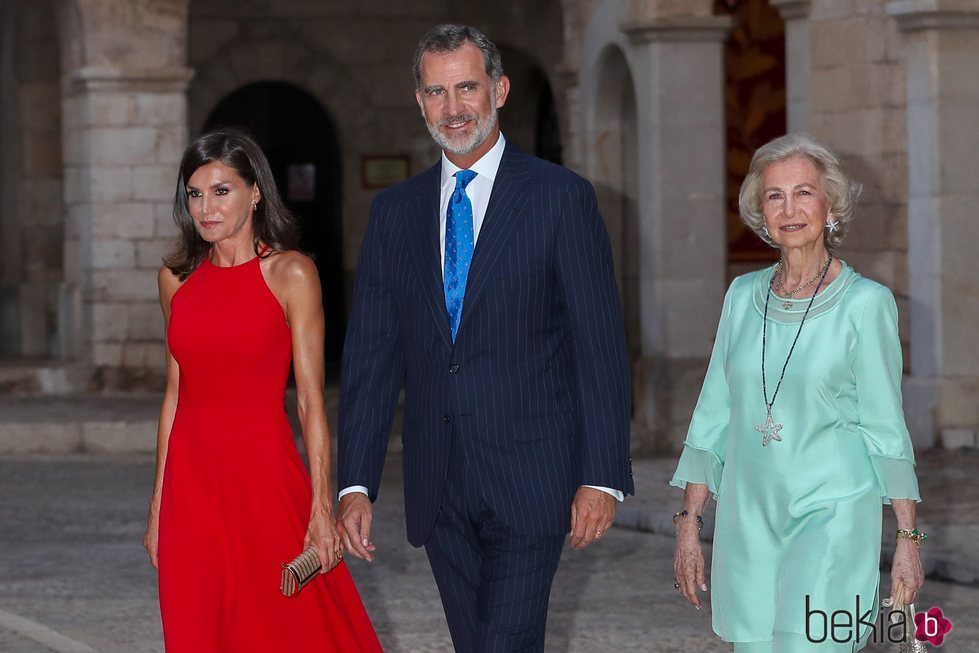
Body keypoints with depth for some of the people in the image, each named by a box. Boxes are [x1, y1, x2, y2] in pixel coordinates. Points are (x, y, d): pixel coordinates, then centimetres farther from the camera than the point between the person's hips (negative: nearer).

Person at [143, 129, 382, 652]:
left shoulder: (290, 274, -5)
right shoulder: (177, 279, 9)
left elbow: (311, 399, -7)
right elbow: (176, 393, 13)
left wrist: (322, 506, -12)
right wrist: (158, 502, 10)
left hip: (264, 472, -4)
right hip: (192, 479, 4)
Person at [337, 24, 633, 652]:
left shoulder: (561, 197, -2)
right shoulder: (395, 211, 11)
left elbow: (600, 347, -4)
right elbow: (371, 356, 9)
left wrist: (602, 477, -11)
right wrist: (356, 484, 1)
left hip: (530, 481, -4)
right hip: (439, 490, 4)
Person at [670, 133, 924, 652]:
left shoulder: (865, 303, -5)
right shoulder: (743, 296, 8)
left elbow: (885, 428, -4)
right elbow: (713, 417, 13)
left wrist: (908, 537, -7)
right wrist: (688, 523, 9)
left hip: (831, 516, -5)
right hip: (749, 521, 5)